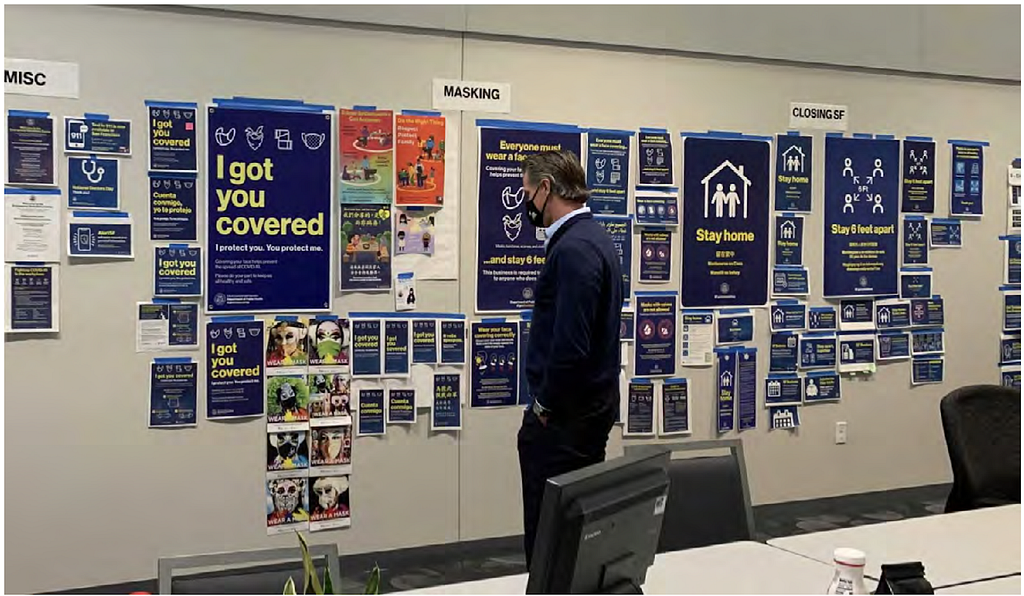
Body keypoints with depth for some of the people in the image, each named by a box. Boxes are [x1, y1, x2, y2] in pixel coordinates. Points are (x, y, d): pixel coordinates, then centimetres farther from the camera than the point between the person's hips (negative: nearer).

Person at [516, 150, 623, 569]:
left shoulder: (573, 249, -19)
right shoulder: (594, 237, 13)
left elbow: (570, 345, -27)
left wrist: (544, 404, -13)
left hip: (563, 417, -10)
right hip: (593, 407, 10)